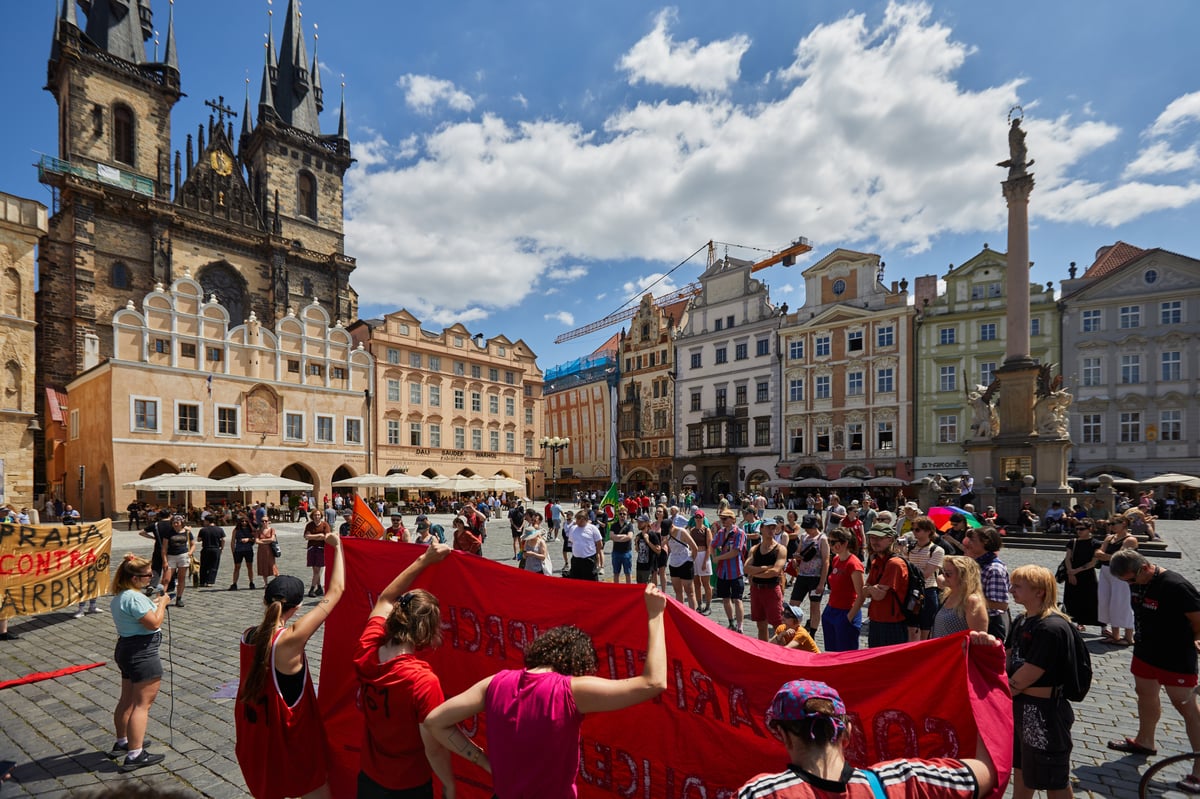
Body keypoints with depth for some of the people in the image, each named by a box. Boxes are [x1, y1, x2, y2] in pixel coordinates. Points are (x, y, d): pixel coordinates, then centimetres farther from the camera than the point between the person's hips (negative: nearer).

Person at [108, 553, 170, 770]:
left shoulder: (120, 596, 10)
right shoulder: (134, 598, -23)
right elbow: (154, 623, -24)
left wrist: (154, 603, 12)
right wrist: (162, 603, -12)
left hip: (126, 649, 11)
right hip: (142, 653, -11)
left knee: (127, 700, 23)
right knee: (142, 704, -5)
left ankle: (122, 742, 38)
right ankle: (135, 755, -3)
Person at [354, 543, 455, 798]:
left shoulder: (365, 654, -16)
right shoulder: (424, 681, -32)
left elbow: (385, 600, 0)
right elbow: (435, 748, -22)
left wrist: (424, 560, -1)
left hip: (368, 777, 5)